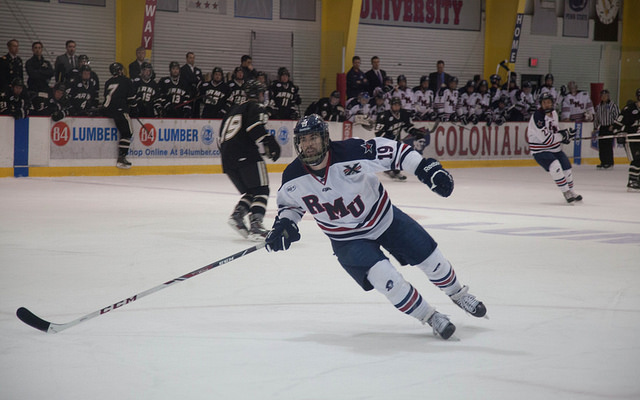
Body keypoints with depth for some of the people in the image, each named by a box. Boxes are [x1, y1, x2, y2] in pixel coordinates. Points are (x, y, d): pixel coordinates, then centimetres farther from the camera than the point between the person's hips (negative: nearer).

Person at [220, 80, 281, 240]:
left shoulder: (234, 110, 29)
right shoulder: (256, 107, 6)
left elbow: (222, 137, 29)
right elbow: (255, 125, -16)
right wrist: (270, 142, -19)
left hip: (227, 158, 7)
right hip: (245, 154, -7)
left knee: (250, 192, 17)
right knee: (261, 190, -5)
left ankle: (237, 215, -6)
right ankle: (255, 225, -20)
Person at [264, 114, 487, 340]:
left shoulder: (350, 152, -28)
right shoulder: (293, 179, -17)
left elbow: (391, 151, -20)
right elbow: (289, 203, 4)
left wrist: (425, 168, -27)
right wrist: (284, 223, -15)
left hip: (384, 217, 0)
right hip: (348, 240, 0)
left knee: (431, 258, 6)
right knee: (385, 279, -20)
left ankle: (458, 294, 39)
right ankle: (430, 317, 3)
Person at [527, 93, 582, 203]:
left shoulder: (553, 113, 3)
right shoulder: (538, 117, -25)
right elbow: (547, 139, -28)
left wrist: (565, 136, 2)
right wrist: (563, 135, -20)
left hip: (554, 148, 9)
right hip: (540, 151, -9)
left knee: (567, 168, 15)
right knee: (555, 167, -28)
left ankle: (571, 192, 37)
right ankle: (566, 193, -15)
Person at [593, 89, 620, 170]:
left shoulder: (613, 105, -4)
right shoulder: (598, 107, 14)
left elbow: (617, 116, -6)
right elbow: (596, 118, 21)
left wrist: (613, 125, -13)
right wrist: (595, 128, 17)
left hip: (610, 127, -6)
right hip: (602, 127, 6)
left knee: (608, 145, -9)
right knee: (601, 145, 3)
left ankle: (610, 163, -4)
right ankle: (603, 162, 10)